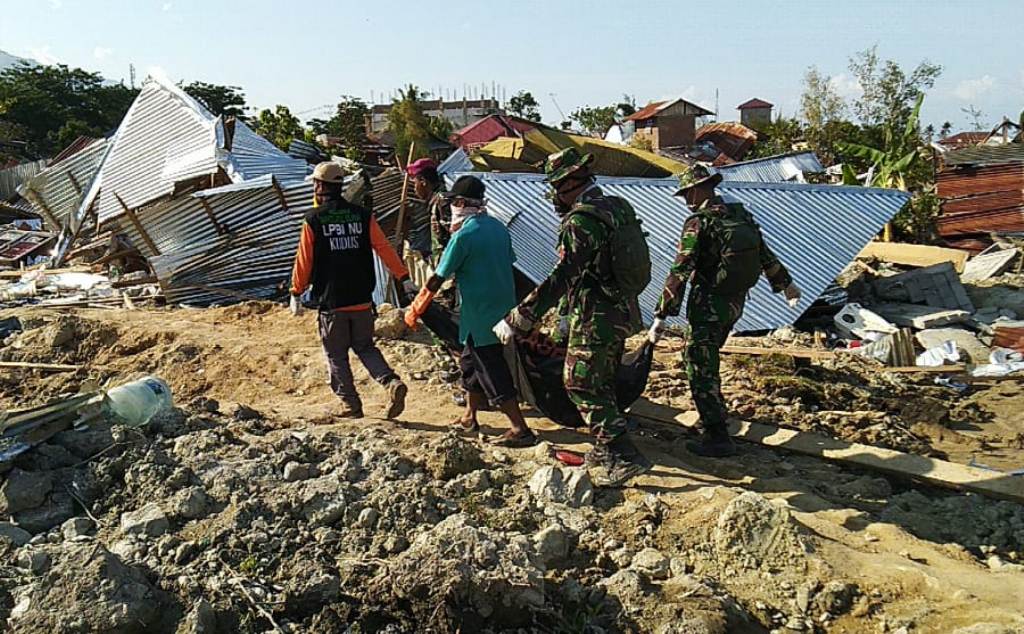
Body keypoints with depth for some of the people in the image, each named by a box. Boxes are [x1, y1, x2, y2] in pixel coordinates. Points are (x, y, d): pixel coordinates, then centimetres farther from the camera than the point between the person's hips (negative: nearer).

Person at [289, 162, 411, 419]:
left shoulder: (313, 220, -6)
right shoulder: (362, 215, 2)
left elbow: (303, 262, -2)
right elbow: (384, 248, 0)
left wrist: (296, 294, 8)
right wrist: (403, 277, 3)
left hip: (330, 301, -3)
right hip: (362, 299, 3)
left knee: (336, 355, 11)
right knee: (365, 347, 17)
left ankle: (351, 406, 12)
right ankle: (392, 382, -5)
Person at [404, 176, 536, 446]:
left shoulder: (463, 235, -15)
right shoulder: (498, 227, 6)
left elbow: (438, 278, -13)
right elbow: (509, 262, 14)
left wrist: (414, 310, -4)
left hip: (480, 315, -8)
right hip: (503, 309, 8)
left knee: (493, 373, -2)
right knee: (470, 362, 21)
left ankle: (521, 430, -1)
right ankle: (469, 418, 31)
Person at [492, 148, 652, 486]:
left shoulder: (581, 220, -21)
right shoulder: (617, 206, 8)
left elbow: (561, 278, -28)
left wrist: (517, 320, -28)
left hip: (596, 318, -10)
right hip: (621, 312, 10)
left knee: (582, 386, -2)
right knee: (602, 385, 19)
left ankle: (624, 458, -2)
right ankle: (607, 449, 30)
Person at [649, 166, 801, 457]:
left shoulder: (698, 223, -16)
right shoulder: (741, 214, 7)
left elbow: (679, 272, -20)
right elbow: (765, 254, 17)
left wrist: (661, 316, -19)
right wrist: (786, 284, 32)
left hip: (709, 305, -8)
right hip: (736, 302, 8)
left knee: (701, 369, -2)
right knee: (706, 358, 25)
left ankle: (718, 437, -3)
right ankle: (713, 414, 37)